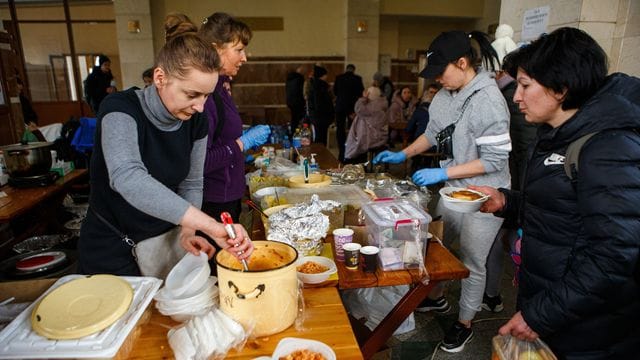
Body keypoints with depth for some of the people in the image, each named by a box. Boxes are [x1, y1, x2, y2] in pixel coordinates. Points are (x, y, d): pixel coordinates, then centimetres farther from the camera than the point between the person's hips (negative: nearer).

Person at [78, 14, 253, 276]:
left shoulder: (196, 121, -9)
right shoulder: (121, 109, -24)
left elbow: (191, 184, 1)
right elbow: (127, 178, -43)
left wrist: (187, 231, -17)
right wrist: (211, 226, -52)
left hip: (165, 243, 5)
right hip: (111, 251, -4)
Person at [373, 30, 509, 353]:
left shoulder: (489, 101, -22)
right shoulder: (445, 95, 0)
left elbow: (494, 159, -22)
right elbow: (433, 133, 15)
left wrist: (443, 173, -23)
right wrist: (403, 154, 6)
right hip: (452, 190, 8)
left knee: (472, 263, 9)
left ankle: (465, 324, 33)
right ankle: (436, 297, 48)